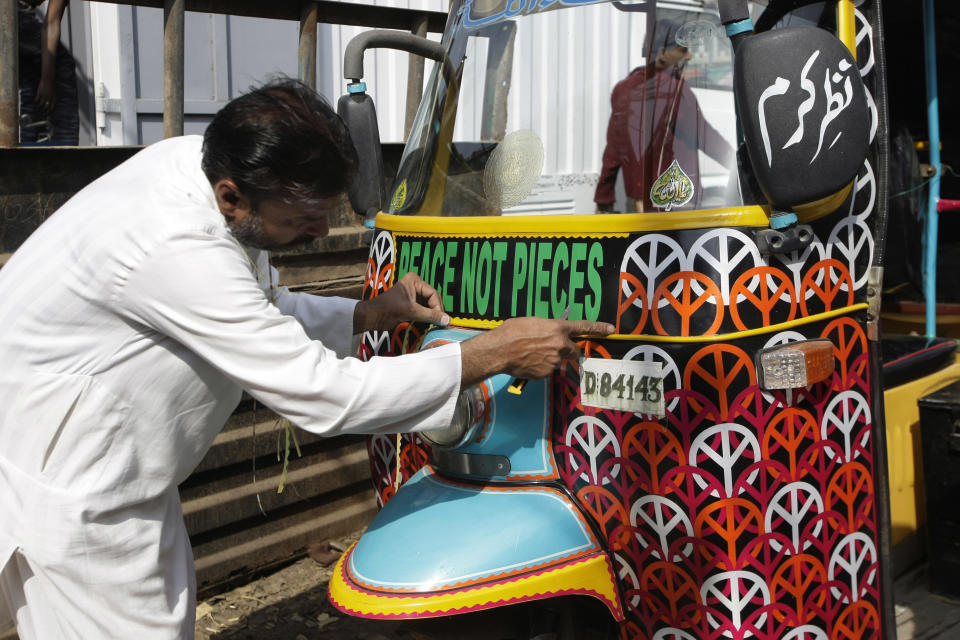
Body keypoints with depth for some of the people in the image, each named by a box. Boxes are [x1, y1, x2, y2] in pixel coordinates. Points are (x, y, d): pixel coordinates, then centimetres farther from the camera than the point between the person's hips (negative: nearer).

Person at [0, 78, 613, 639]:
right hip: (71, 493, -9)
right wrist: (496, 352, -27)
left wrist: (373, 313, -6)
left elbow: (260, 313, 10)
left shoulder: (201, 160, -6)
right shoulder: (178, 252, -35)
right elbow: (326, 396, -32)